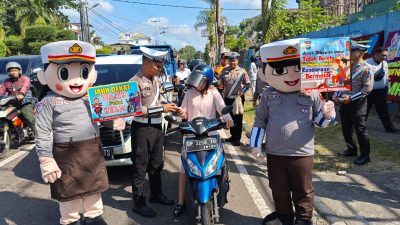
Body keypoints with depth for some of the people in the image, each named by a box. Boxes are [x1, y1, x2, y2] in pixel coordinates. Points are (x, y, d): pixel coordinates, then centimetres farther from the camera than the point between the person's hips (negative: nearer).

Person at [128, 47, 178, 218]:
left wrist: (168, 104, 3)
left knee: (156, 164, 20)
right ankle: (139, 204, 17)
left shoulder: (155, 79, 8)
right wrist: (161, 108, -23)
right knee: (140, 167, 4)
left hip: (156, 127, 8)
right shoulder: (135, 82, -18)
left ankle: (156, 194, 38)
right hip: (142, 129, -8)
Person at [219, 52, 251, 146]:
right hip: (227, 98, 4)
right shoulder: (224, 71, 8)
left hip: (238, 98, -4)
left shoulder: (242, 71, -1)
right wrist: (219, 84, -15)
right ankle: (233, 135, 27)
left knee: (238, 118, -1)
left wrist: (242, 92, -14)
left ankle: (237, 138, 7)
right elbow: (220, 82, 8)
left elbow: (247, 84, 0)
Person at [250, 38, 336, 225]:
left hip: (302, 154, -2)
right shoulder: (269, 94, -3)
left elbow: (319, 120, 5)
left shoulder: (312, 94, -6)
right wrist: (256, 144, 2)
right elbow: (260, 119, 4)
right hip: (274, 153, 2)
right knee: (279, 189, 18)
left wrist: (328, 114, -19)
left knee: (303, 190, 14)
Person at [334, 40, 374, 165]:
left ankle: (365, 155, 14)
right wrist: (336, 95, -1)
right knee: (346, 129, 15)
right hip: (343, 103, 7)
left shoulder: (366, 68, -11)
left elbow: (367, 89, -16)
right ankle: (351, 149, 33)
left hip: (357, 104, -7)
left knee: (360, 130, 1)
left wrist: (350, 98, -21)